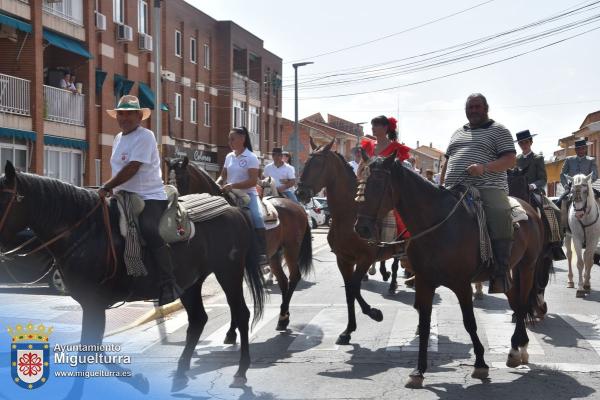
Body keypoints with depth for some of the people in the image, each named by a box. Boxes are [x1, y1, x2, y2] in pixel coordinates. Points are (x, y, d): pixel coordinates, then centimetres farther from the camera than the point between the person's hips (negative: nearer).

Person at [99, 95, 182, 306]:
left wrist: (106, 187, -17)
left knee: (149, 231, -30)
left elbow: (131, 169, -19)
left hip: (150, 197, -9)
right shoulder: (118, 138, 17)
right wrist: (110, 189, 6)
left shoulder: (145, 136, -10)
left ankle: (169, 285, -29)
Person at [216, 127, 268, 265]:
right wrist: (217, 185, -8)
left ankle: (262, 253, -26)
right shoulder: (229, 157, 11)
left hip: (247, 194, -7)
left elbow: (253, 181, -16)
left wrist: (233, 186, -26)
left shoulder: (251, 157, -7)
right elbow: (223, 176, 16)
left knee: (256, 217, -30)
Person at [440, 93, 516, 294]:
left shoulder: (498, 130, 9)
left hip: (488, 189, -6)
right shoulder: (458, 133, 26)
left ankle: (499, 278, -20)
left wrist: (484, 167, -18)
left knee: (500, 216, -25)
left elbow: (510, 159, -3)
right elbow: (447, 163, 29)